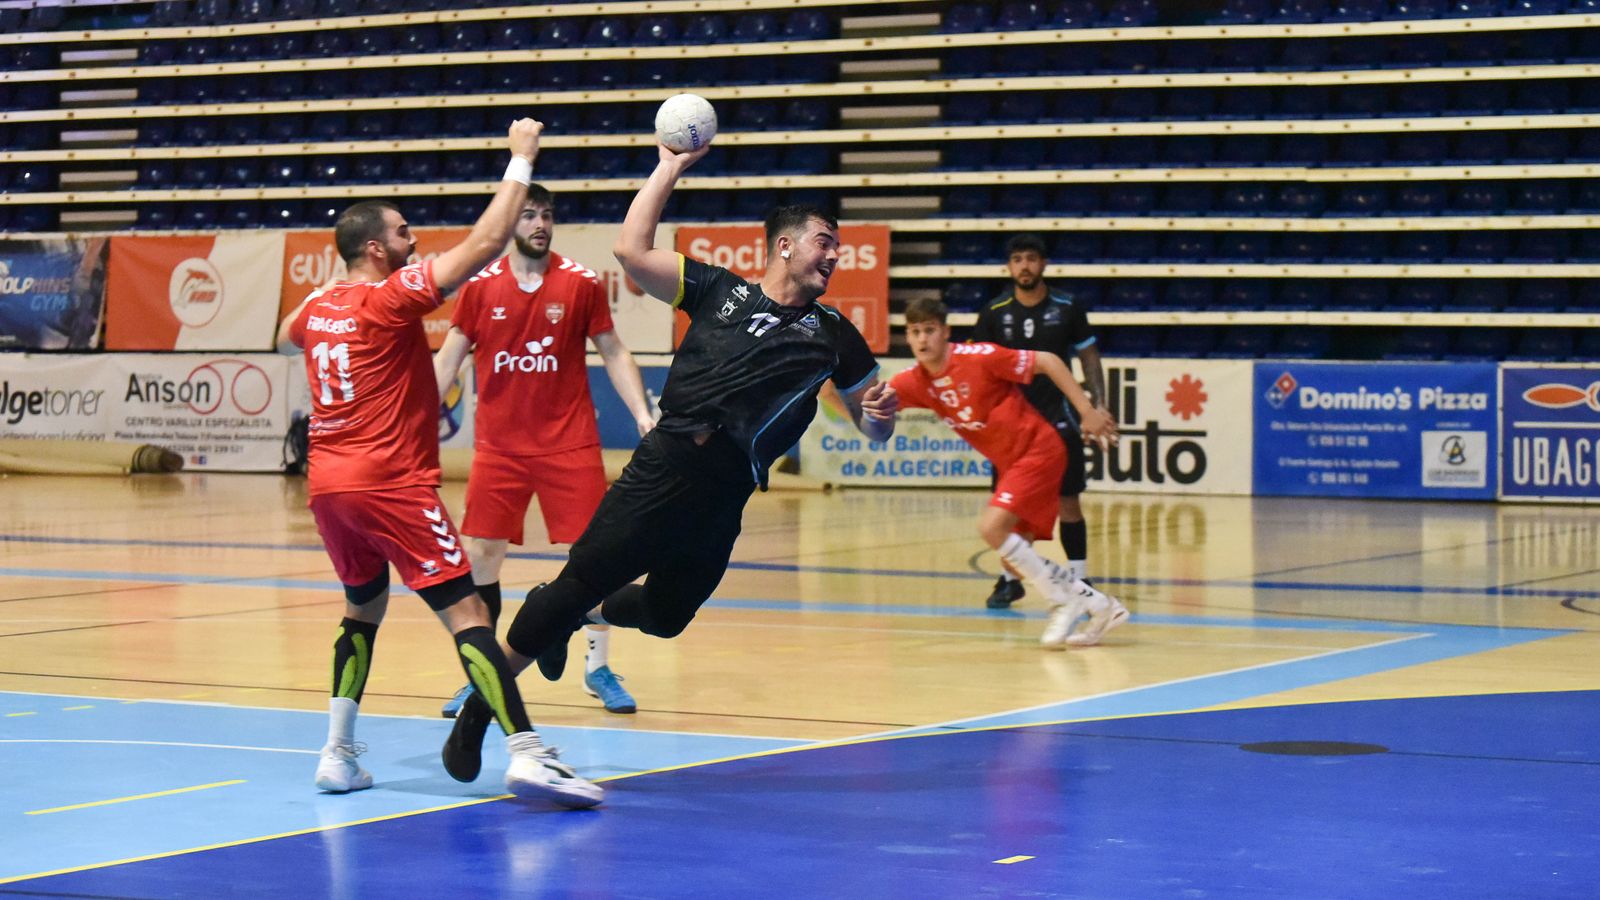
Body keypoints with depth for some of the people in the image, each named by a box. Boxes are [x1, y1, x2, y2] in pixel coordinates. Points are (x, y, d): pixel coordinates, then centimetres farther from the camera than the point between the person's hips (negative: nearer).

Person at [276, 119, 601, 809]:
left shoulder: (318, 305, 11)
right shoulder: (392, 297, -9)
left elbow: (286, 338, 38)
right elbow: (485, 243, -15)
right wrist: (520, 161, -9)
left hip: (327, 485, 8)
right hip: (391, 485, -8)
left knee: (364, 609, 24)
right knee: (466, 613, -12)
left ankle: (337, 755, 19)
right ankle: (525, 753, -23)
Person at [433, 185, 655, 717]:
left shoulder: (581, 283, -2)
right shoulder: (481, 286, 0)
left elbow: (613, 353, 5)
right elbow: (448, 359, 6)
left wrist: (642, 413, -6)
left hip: (569, 443, -1)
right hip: (498, 446, 1)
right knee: (480, 556, -2)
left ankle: (598, 667, 13)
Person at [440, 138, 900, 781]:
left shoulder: (832, 333, 15)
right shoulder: (718, 290, 9)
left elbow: (874, 424, 18)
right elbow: (631, 250, 2)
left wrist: (879, 414, -6)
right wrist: (669, 170, 4)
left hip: (723, 498, 3)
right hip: (666, 464, -3)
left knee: (665, 615, 9)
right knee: (581, 580, -5)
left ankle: (572, 617, 41)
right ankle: (478, 708, 7)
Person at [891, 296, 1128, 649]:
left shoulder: (978, 357, -19)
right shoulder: (916, 382, -3)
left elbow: (1048, 361, -13)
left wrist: (1087, 411, -15)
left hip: (1038, 450, -8)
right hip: (1009, 463, 8)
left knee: (992, 528, -22)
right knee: (1014, 552, 5)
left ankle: (1063, 599, -7)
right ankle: (1100, 606, 16)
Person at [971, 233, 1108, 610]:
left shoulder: (1067, 307, -1)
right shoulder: (994, 312, 0)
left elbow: (1089, 357, 6)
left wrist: (1098, 404, -2)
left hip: (1058, 416, -1)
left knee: (1066, 500, -3)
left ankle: (1079, 579, 3)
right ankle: (1010, 578, 15)